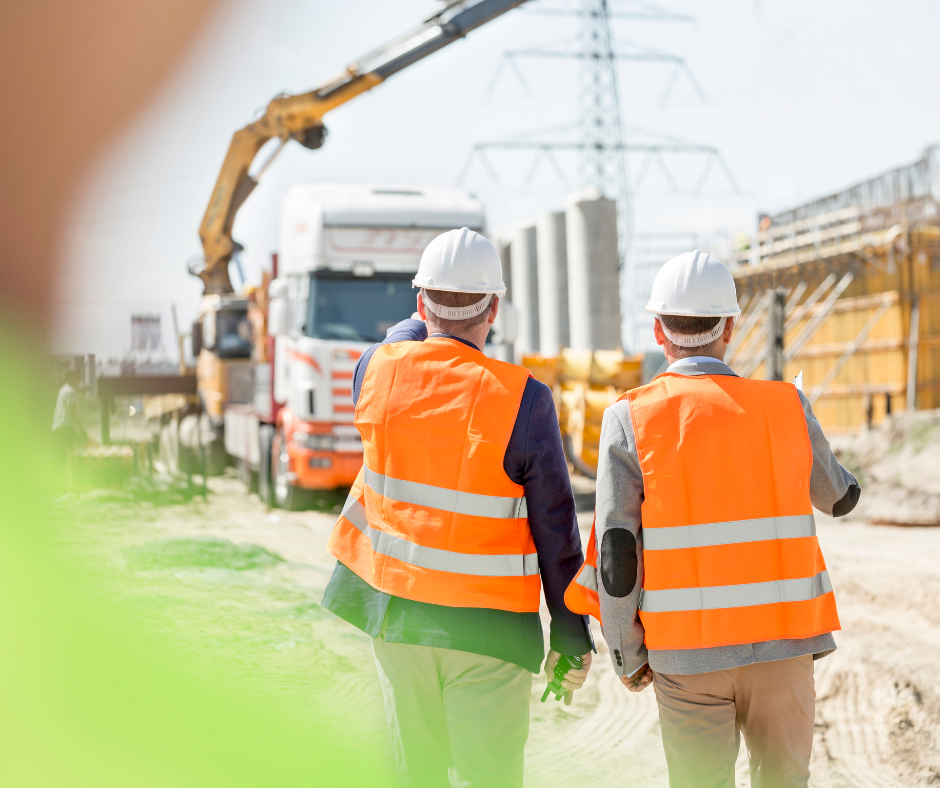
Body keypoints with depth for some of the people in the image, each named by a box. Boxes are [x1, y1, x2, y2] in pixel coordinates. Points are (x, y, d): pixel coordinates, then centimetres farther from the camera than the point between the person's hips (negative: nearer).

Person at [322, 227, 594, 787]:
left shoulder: (376, 370, -6)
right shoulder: (523, 399, -15)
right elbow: (556, 531, -10)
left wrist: (428, 320, 38)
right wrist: (572, 636, -1)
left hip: (394, 611, 4)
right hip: (487, 629, -4)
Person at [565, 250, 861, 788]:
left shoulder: (631, 420, -6)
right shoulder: (787, 407, -1)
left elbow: (615, 554, -9)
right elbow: (840, 498, 16)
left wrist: (626, 654, 3)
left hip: (685, 653, -1)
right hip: (782, 643, 1)